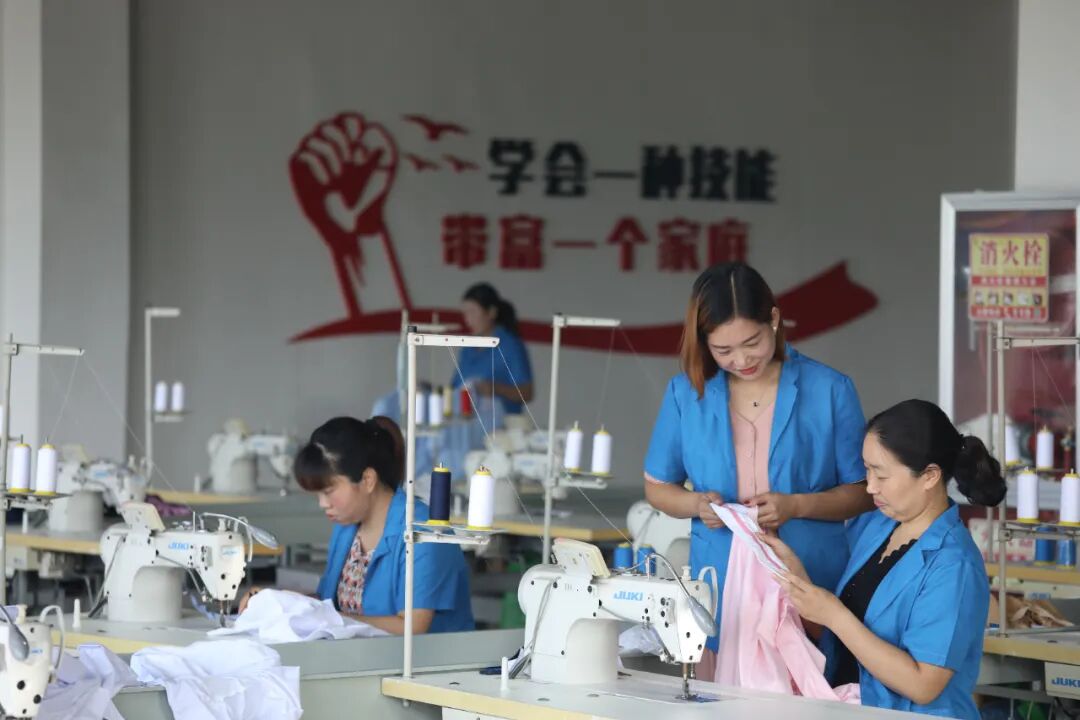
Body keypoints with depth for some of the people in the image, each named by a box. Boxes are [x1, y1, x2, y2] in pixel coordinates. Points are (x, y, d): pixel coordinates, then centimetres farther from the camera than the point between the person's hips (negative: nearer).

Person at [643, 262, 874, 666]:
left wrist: (797, 505, -15)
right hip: (720, 596, 2)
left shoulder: (829, 391, -1)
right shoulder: (686, 394, 4)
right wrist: (697, 504, -8)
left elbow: (863, 493, 2)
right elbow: (657, 487, 14)